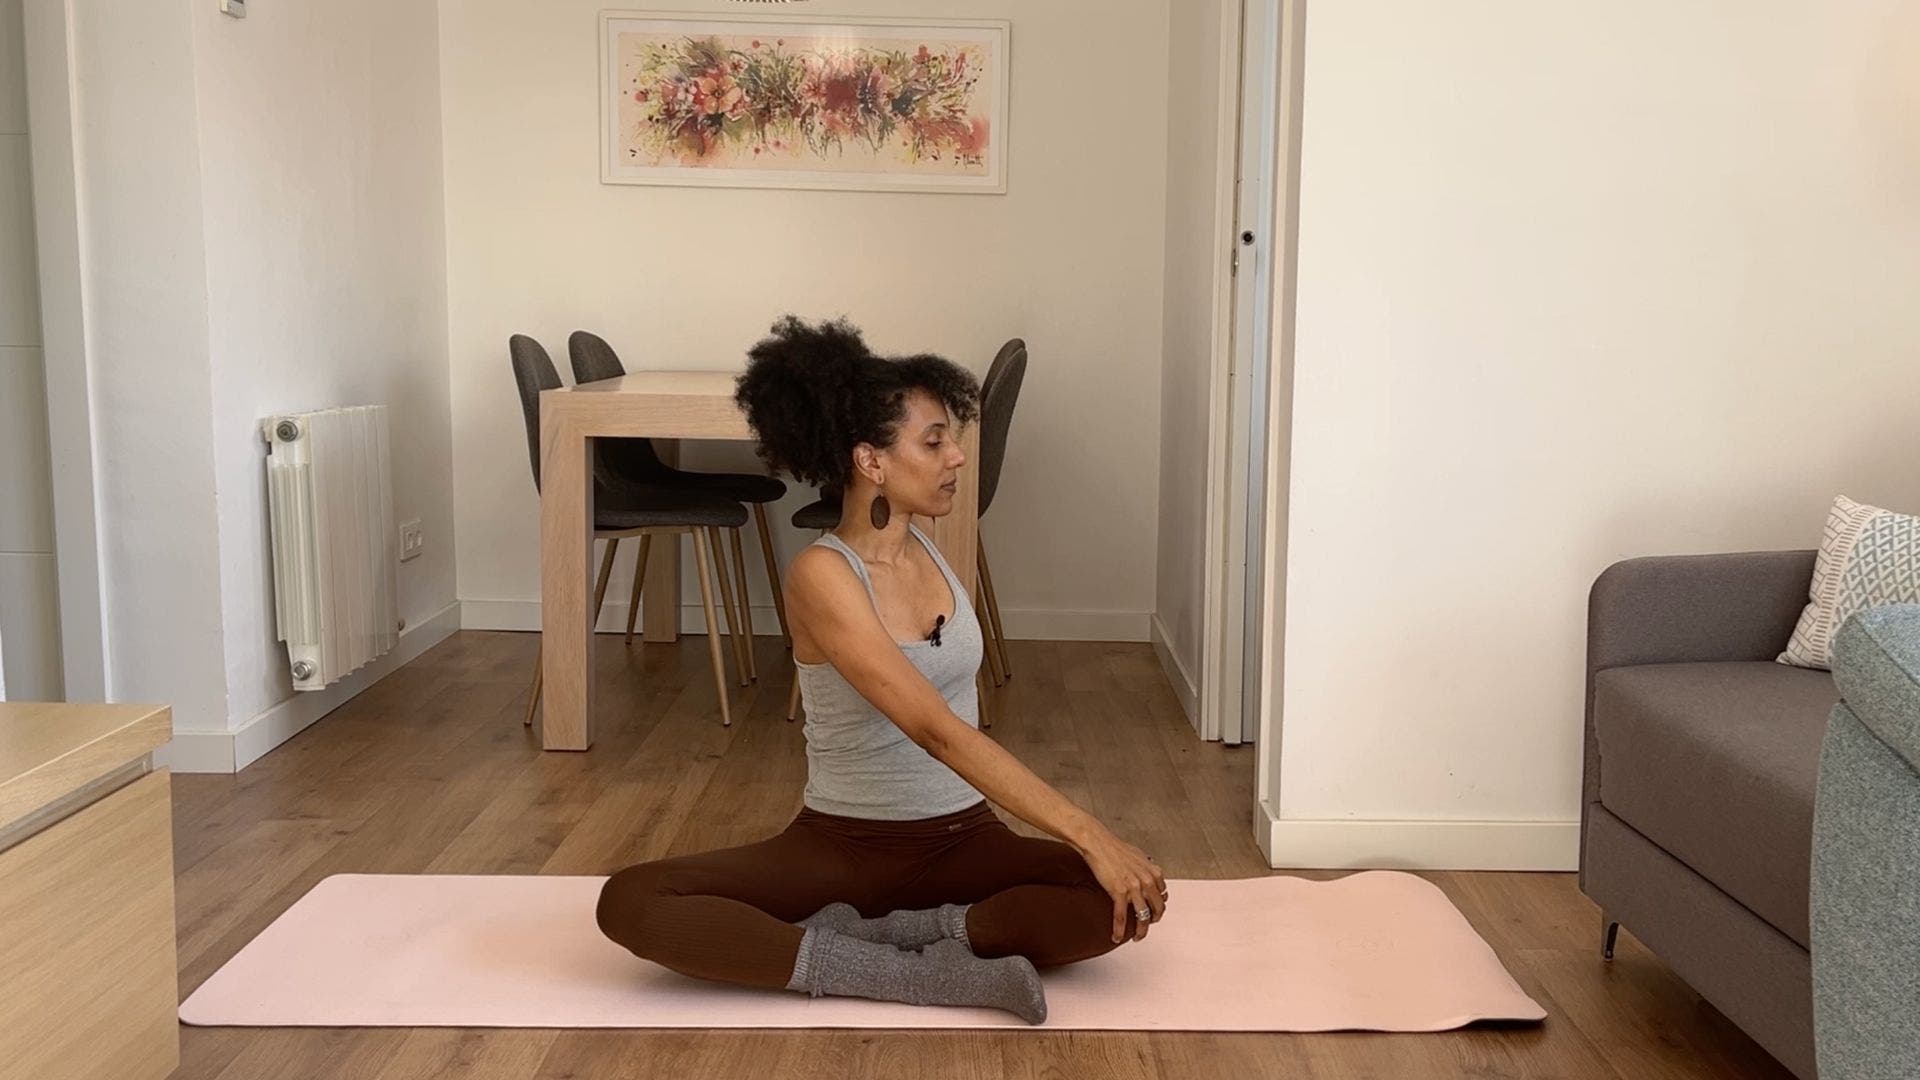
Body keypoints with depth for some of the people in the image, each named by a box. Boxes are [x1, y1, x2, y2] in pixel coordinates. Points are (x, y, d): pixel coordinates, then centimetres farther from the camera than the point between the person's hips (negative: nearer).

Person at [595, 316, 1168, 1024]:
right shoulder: (823, 576, -19)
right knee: (627, 904, -27)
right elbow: (936, 730, -28)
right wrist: (1087, 834, -32)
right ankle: (925, 975, -34)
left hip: (961, 840, 4)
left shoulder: (925, 548, 1)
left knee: (1127, 899, -23)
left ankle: (856, 940, -21)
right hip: (839, 846, -4)